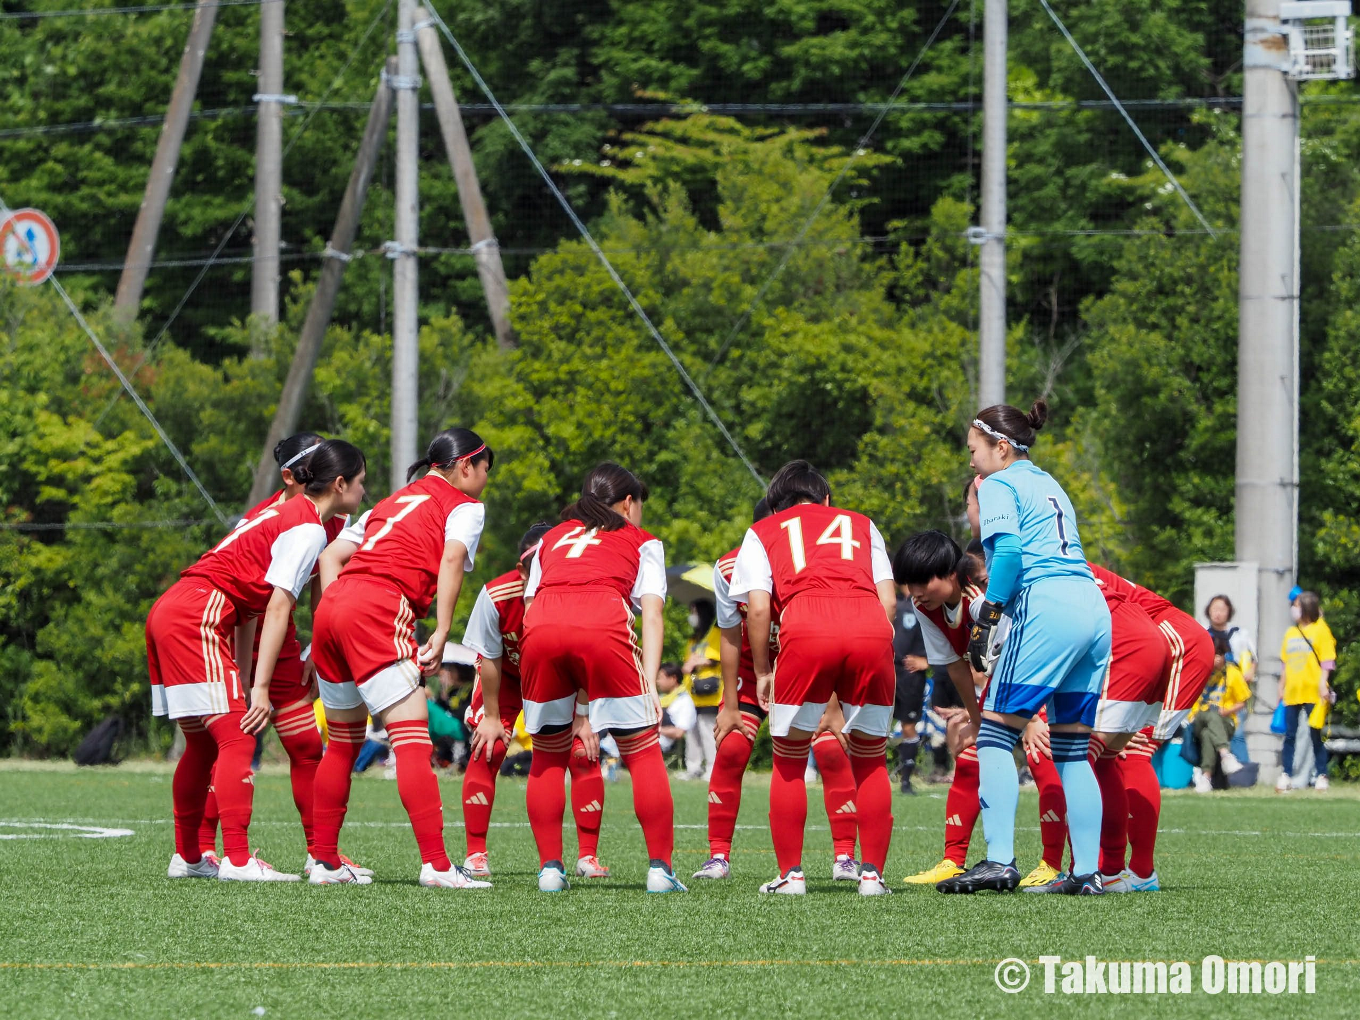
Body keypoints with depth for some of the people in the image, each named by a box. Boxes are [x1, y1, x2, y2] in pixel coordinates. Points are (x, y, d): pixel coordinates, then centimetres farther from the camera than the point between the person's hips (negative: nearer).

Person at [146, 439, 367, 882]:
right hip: (197, 617, -10)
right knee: (236, 739, -12)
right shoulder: (308, 527, -7)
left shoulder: (283, 514, 22)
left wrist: (244, 681, 17)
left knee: (204, 744, 16)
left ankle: (187, 857, 23)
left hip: (168, 612, 10)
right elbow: (277, 607, -15)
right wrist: (260, 688, -18)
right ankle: (237, 859, -17)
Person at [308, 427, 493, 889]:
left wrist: (336, 618, 15)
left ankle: (325, 862, 20)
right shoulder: (465, 506, 11)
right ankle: (436, 865, -20)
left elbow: (331, 556, 23)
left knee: (342, 743, 17)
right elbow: (451, 560, -9)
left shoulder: (394, 501, 30)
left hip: (332, 607, 7)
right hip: (379, 612, -7)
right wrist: (441, 633, -10)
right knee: (412, 739, -11)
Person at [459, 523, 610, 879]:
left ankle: (588, 856, -3)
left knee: (583, 752, -12)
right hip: (507, 675, 0)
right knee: (486, 750, -14)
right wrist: (491, 716, -11)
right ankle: (475, 855, -5)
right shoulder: (496, 596, -33)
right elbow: (489, 659, -18)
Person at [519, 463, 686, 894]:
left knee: (548, 756, 19)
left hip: (541, 631, 3)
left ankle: (550, 868, 14)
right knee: (642, 750, 6)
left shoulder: (552, 539, 36)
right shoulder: (641, 542, 28)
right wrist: (649, 684, 2)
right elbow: (652, 616, 11)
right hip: (603, 626, -3)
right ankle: (660, 869, 2)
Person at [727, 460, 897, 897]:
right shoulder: (860, 524, 32)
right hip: (871, 630, 2)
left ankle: (790, 873, 12)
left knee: (789, 762, 14)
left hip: (805, 632, -2)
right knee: (871, 761, 16)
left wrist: (763, 672, 21)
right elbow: (888, 601, 20)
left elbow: (757, 609, 12)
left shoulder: (762, 532, 26)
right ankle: (872, 873, 12)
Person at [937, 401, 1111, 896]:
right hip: (1094, 605, 8)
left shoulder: (999, 485, 3)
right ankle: (1088, 871, 7)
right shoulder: (1050, 485, 27)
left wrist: (986, 620, -10)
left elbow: (1008, 553, -13)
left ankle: (999, 860, -17)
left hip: (1047, 607, -8)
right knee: (1072, 749, 12)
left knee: (995, 734, -6)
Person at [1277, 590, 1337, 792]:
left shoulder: (1320, 629, -2)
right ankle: (1286, 776, 2)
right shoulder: (1291, 633, 16)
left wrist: (1323, 684, -16)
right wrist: (1281, 689, 16)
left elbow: (1327, 660, -7)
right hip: (1292, 693, 5)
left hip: (1313, 692, -5)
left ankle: (1322, 776, 5)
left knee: (1316, 736, -1)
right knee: (1290, 735, 2)